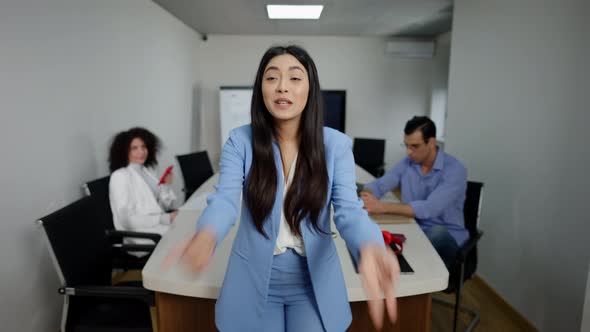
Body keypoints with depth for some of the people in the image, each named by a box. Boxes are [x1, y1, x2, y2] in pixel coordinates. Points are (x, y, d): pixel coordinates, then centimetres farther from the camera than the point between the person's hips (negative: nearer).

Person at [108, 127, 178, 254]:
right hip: (140, 236, -7)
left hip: (156, 224, 7)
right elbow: (127, 219, -18)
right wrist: (166, 218, -20)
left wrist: (166, 186, -5)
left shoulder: (146, 170, 12)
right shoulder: (120, 176, -10)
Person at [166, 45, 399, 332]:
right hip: (254, 280, 0)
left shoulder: (336, 144, -10)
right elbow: (225, 200, -20)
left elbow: (348, 210, -17)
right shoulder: (240, 141, -10)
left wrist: (369, 247, -41)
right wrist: (206, 236, -45)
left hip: (314, 281, 0)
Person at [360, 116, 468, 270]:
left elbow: (429, 209, -30)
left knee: (437, 233, -39)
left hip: (447, 238, -3)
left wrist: (383, 207, -35)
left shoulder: (454, 169, -17)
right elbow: (378, 185, -1)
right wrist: (365, 196, -26)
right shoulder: (406, 164, 2)